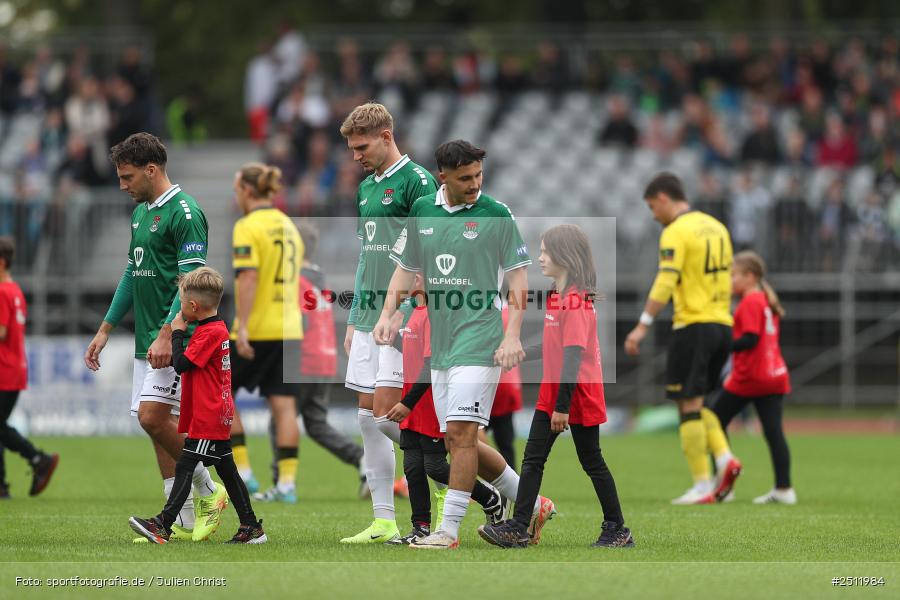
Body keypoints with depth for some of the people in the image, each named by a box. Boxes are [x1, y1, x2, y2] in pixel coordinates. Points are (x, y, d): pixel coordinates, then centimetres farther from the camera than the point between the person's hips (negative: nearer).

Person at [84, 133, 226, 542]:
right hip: (146, 339, 9)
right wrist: (106, 329, 21)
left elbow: (192, 280, -19)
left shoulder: (184, 212, -13)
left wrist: (167, 333, -26)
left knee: (153, 417, -16)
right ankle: (184, 523, 8)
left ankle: (208, 492, 2)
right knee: (154, 423, 5)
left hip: (176, 339, -9)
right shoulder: (140, 213, 16)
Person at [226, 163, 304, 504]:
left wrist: (242, 328, -23)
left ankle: (242, 472, 2)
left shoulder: (248, 227, -10)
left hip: (257, 332, -7)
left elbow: (248, 278, -20)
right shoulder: (289, 227, 15)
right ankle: (287, 484, -2)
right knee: (284, 406, 3)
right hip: (290, 331, 7)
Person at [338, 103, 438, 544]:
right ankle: (384, 522, 7)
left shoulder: (417, 182, -9)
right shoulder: (366, 188, 16)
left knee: (386, 413, -14)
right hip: (368, 320, 8)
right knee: (368, 418, 5)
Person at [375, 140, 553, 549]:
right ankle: (533, 505, 22)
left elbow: (518, 276, -3)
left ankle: (449, 530, -11)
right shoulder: (421, 211, 9)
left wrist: (513, 336, -12)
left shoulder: (496, 214, -5)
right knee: (455, 441, 9)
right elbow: (405, 268, 17)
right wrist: (387, 314, 2)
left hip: (480, 337, -6)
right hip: (439, 342, 7)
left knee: (461, 431, -14)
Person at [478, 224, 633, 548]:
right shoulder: (558, 296, 10)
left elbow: (573, 355, -24)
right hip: (552, 396, 9)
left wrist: (563, 406, -25)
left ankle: (617, 530, 13)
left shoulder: (575, 299, -20)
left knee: (592, 462, 2)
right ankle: (517, 528, 3)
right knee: (533, 458, 4)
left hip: (578, 397, -9)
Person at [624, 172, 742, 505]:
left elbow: (665, 283, -20)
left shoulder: (676, 232, -10)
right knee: (696, 403, 17)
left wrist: (642, 326, -22)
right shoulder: (716, 227, 15)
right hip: (722, 325, 8)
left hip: (693, 325, -8)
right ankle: (724, 459, -2)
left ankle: (702, 486, -4)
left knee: (689, 406, -2)